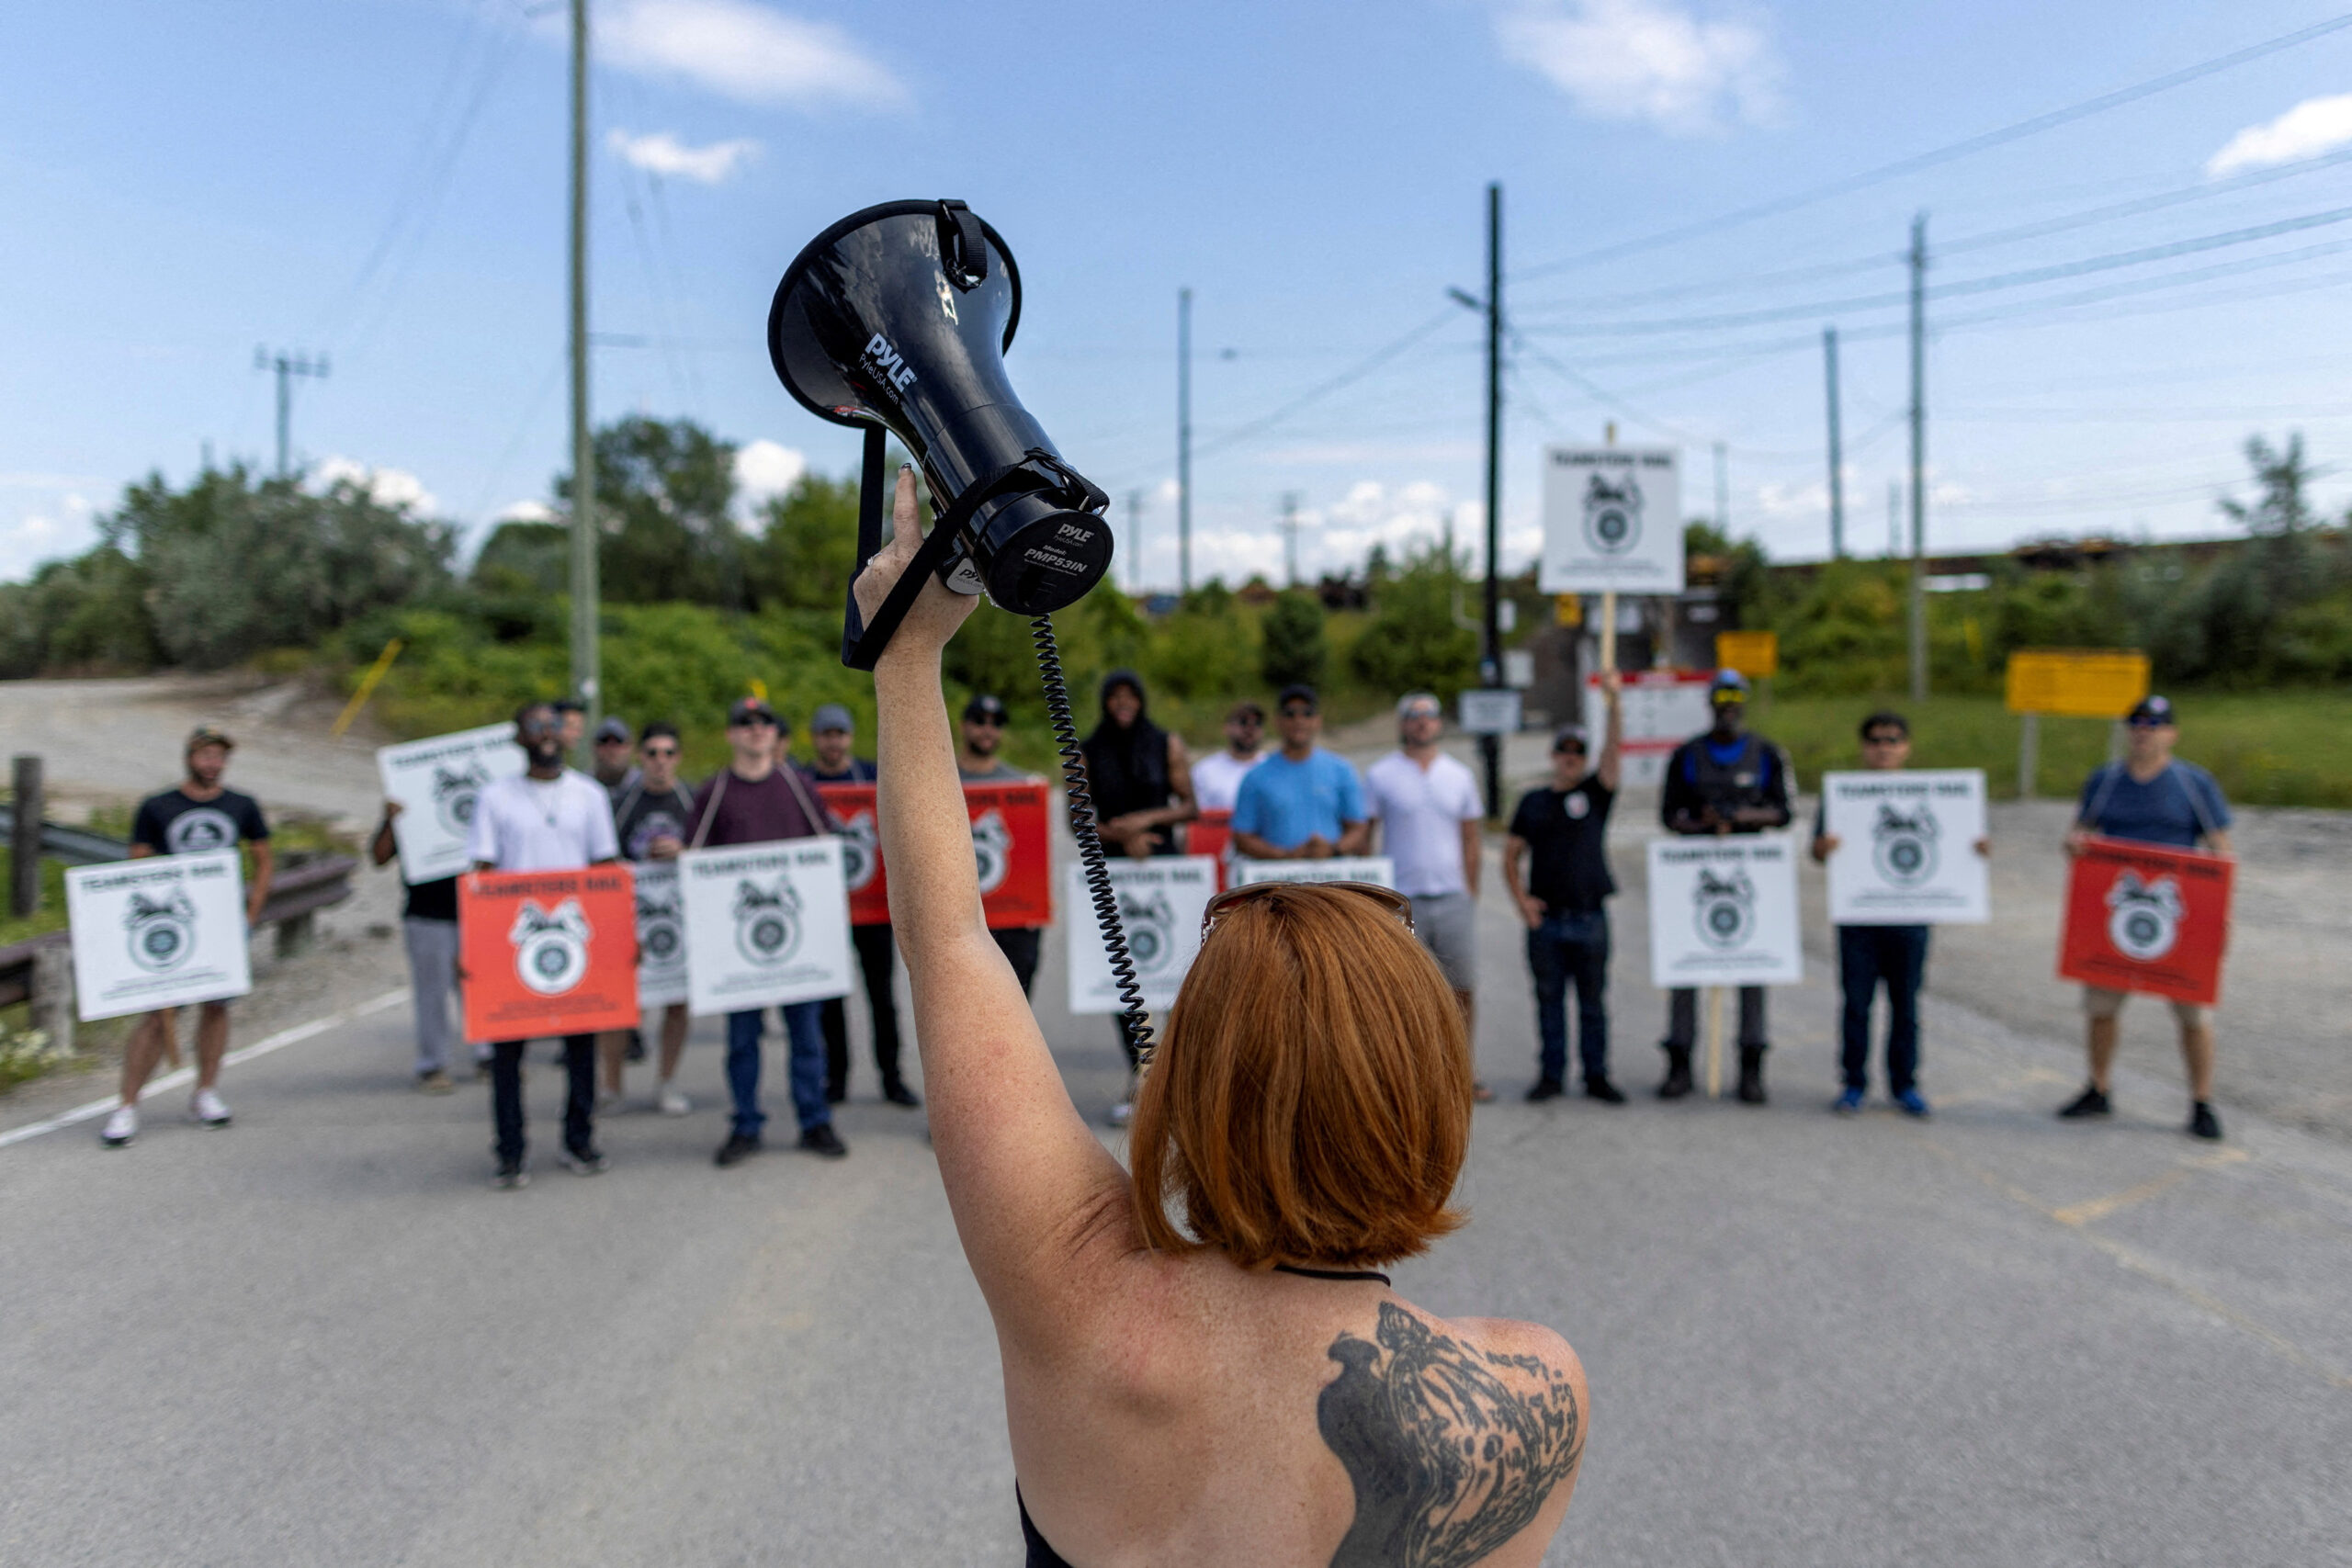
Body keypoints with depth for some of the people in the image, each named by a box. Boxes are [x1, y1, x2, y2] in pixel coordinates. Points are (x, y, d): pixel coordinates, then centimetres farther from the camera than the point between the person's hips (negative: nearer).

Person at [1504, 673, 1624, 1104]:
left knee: (1593, 1002, 6)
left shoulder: (1596, 793, 5)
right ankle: (1551, 1074, 16)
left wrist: (1613, 702, -25)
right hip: (1545, 920, 1)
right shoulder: (1533, 802, 9)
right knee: (1549, 1001, 7)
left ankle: (1597, 1076, 15)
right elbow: (1510, 854, 11)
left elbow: (1613, 750, -11)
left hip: (1590, 919, -1)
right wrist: (1520, 899, -2)